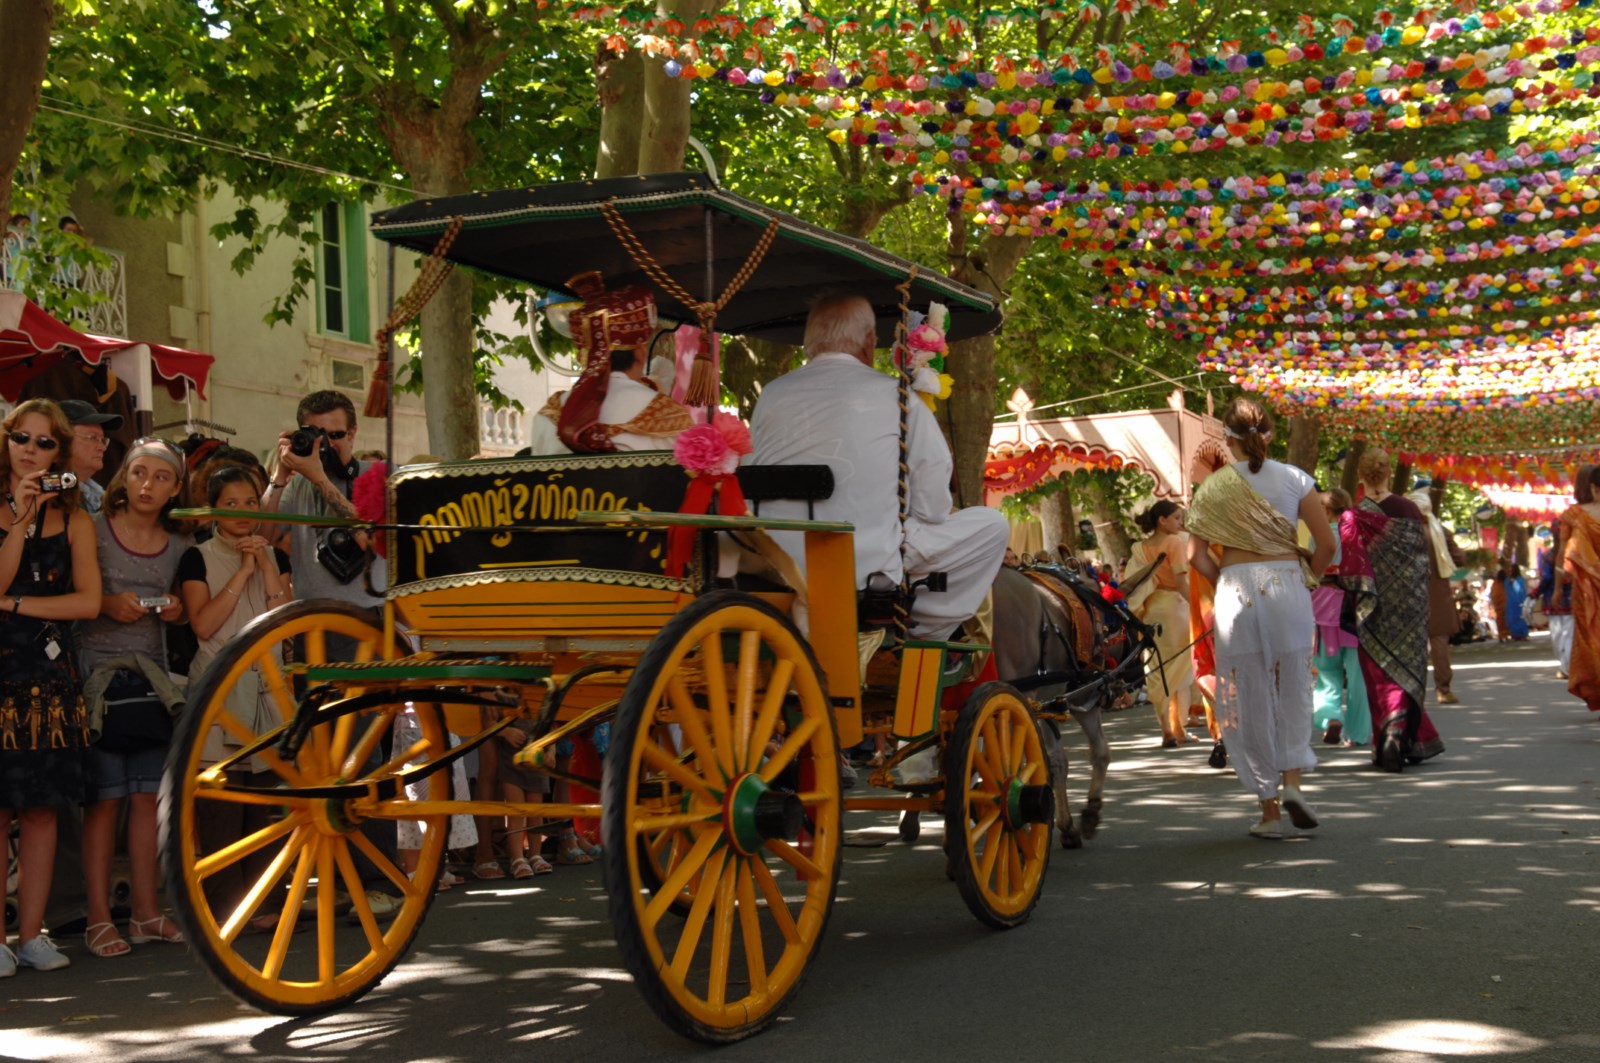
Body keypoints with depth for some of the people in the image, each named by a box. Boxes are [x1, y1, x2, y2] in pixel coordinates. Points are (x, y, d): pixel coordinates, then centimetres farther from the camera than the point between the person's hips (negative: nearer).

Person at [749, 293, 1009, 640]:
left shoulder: (769, 396, 7)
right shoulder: (896, 399, -4)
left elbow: (757, 495, 14)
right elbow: (932, 510, -2)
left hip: (773, 574, 6)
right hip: (864, 572, -5)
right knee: (990, 526, 9)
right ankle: (920, 633, 11)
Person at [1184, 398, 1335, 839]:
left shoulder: (1213, 487, 2)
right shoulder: (1293, 479, 2)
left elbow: (1196, 556, -1)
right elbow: (1326, 543, -1)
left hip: (1236, 591, 0)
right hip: (1287, 584, 0)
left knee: (1250, 698, 6)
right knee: (1293, 689, 14)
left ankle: (1270, 809, 9)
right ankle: (1292, 780, -5)